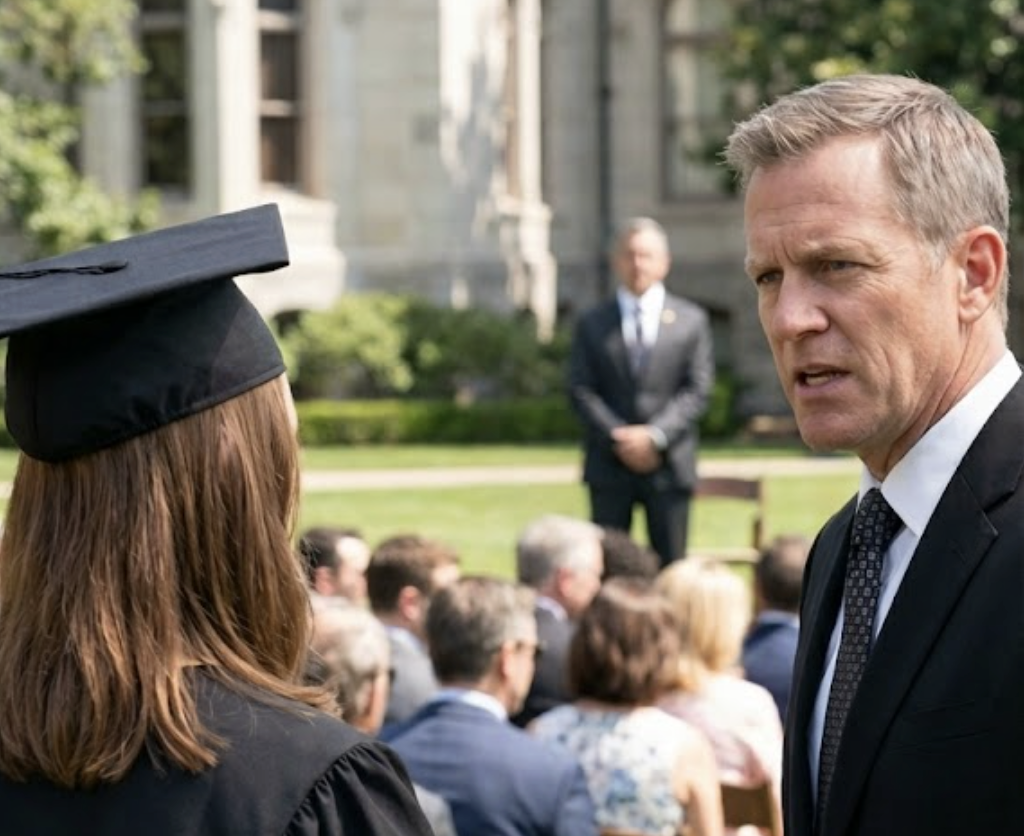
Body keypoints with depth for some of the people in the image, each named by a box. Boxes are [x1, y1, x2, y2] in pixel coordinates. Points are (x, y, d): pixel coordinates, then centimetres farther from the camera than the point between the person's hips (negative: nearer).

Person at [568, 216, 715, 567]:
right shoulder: (592, 324, 9)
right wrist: (618, 439, -12)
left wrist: (655, 435, -13)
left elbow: (698, 390, 0)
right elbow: (580, 390, 2)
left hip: (668, 464, 0)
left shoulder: (691, 321, 7)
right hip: (609, 465, 0)